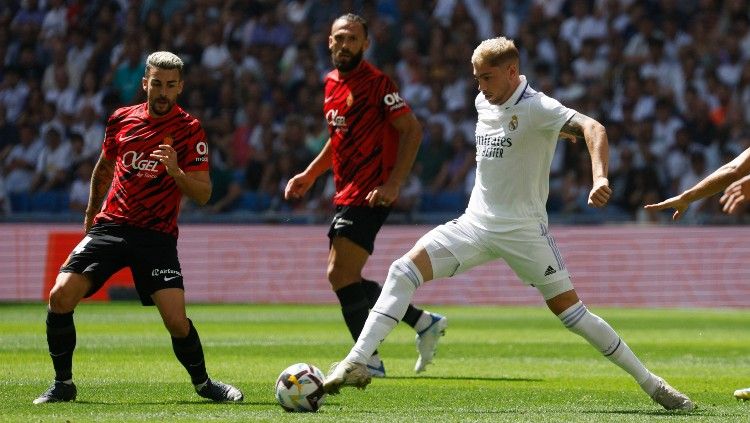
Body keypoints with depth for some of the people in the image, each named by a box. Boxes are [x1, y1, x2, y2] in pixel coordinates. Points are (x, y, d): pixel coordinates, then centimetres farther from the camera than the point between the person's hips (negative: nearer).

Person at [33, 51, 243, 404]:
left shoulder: (190, 130, -5)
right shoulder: (121, 119, 6)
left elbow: (203, 194, -8)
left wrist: (175, 171, -26)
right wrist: (91, 214, 29)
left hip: (157, 236, -3)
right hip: (110, 226, 3)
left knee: (176, 320, -16)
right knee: (60, 296, -14)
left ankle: (202, 382, 11)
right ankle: (63, 383, 2)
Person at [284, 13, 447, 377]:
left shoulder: (376, 83, -12)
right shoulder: (332, 82, 14)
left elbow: (412, 130, -15)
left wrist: (393, 184, -22)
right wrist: (310, 175, 21)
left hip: (369, 196, -9)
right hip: (346, 194, 9)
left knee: (340, 274, -13)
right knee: (344, 278, 10)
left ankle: (368, 360, -4)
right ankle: (424, 322, 20)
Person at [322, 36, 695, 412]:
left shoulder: (537, 108, -16)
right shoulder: (483, 103, 6)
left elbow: (591, 127, -32)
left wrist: (599, 177, -46)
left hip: (523, 230, -6)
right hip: (476, 223, 6)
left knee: (570, 311, -7)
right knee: (404, 270, -12)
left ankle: (649, 382, 5)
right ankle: (355, 363, -14)